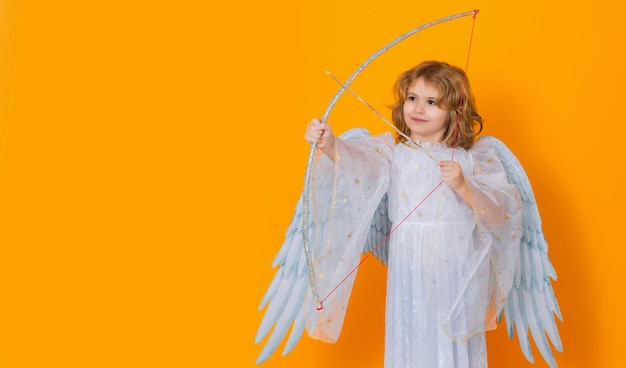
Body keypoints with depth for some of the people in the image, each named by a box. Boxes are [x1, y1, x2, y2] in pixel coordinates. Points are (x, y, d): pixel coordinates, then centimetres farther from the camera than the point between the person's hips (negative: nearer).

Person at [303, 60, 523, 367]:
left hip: (458, 276, -1)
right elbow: (357, 159, -21)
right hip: (409, 276, 1)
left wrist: (463, 186, -26)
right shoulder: (392, 149, -1)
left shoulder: (477, 156, -3)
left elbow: (501, 212, -11)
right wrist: (329, 145, -41)